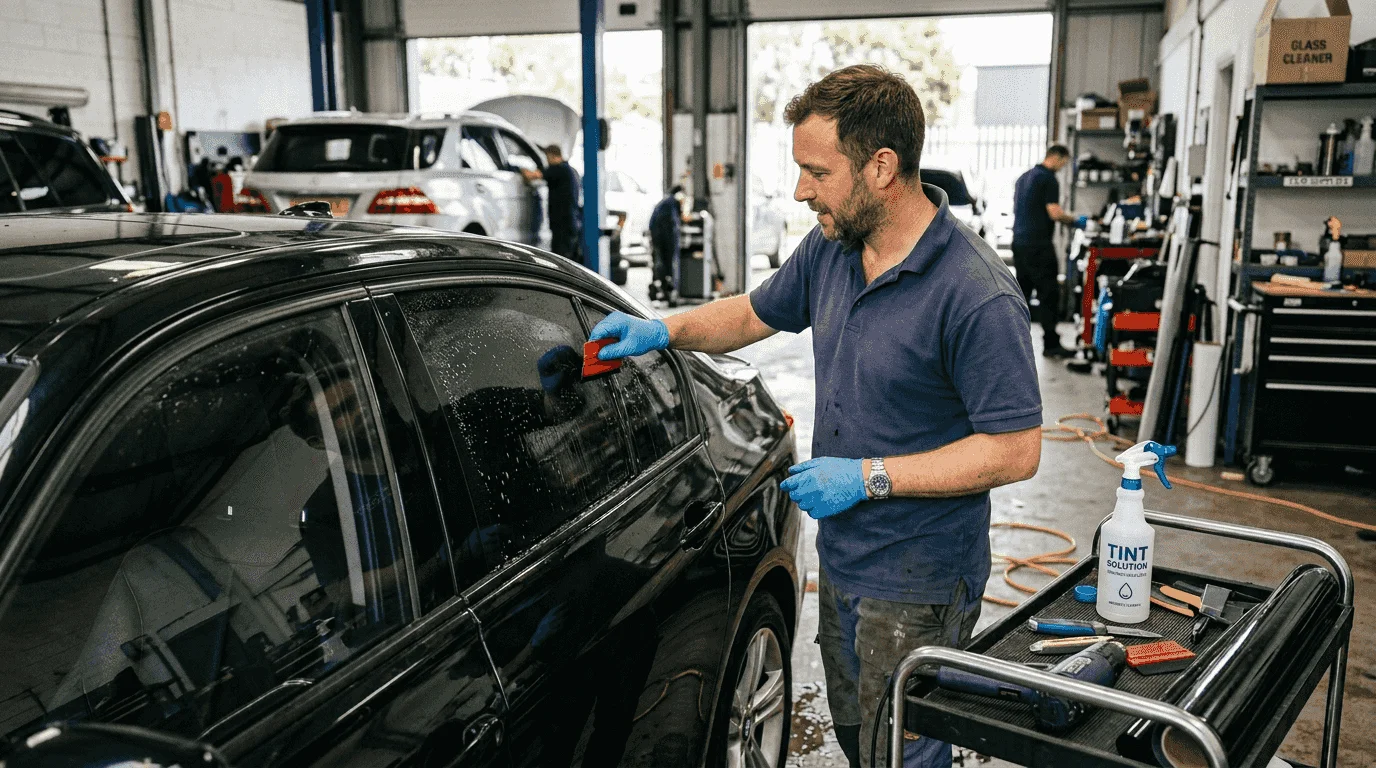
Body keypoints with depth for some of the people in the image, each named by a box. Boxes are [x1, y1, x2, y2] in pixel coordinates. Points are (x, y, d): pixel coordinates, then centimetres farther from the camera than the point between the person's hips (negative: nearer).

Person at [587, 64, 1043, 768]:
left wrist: (867, 476, -24)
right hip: (840, 562, 8)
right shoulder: (830, 248, -1)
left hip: (917, 587, -8)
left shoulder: (977, 297, -25)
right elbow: (756, 313, 16)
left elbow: (1016, 451, -23)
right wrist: (662, 330, 1)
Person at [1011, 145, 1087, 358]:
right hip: (1038, 245, -9)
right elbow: (1055, 212, -18)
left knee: (1022, 291, 13)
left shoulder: (1024, 177, 17)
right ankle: (1051, 344, -5)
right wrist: (1075, 221, -2)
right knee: (1048, 294, -5)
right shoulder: (1048, 179, -10)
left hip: (1019, 242, 9)